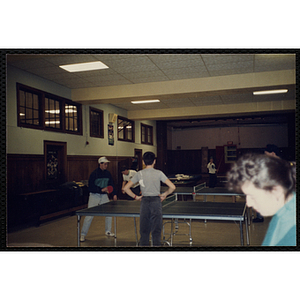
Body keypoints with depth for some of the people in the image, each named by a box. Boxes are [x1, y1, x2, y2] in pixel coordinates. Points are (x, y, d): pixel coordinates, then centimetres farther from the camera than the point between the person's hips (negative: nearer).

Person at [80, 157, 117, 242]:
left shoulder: (108, 173, 3)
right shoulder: (94, 173, -12)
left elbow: (111, 184, 9)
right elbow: (91, 186, -15)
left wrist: (114, 194, -2)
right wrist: (101, 189, -23)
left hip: (104, 196, 5)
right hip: (94, 196, -5)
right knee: (89, 215, -4)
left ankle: (108, 231, 25)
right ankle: (83, 234, 7)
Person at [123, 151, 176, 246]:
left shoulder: (139, 174, 1)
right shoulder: (158, 173, -6)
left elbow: (126, 188, 1)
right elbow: (172, 187, -12)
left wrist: (135, 197, 7)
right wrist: (164, 194, 2)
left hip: (144, 202, 2)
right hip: (156, 202, -2)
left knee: (144, 231, 12)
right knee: (156, 231, 6)